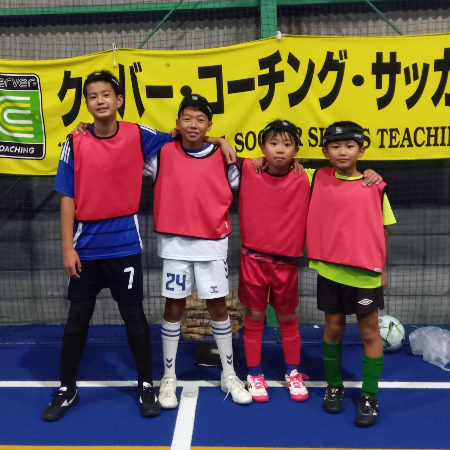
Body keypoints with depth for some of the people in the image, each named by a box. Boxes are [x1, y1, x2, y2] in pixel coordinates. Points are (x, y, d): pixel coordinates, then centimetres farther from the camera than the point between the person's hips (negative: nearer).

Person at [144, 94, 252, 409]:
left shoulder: (222, 156, 0)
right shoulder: (163, 153, -1)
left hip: (212, 242, 0)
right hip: (174, 242, 0)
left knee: (218, 306, 8)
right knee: (174, 307, 7)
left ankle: (229, 375, 23)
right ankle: (169, 377, 22)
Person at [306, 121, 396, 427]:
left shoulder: (374, 187, -5)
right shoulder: (318, 179, 1)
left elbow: (383, 230, 2)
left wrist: (382, 269, 3)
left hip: (366, 273, -2)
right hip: (329, 270, 2)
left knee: (369, 332, 8)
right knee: (333, 329, 14)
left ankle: (370, 398, 20)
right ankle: (334, 387, 32)